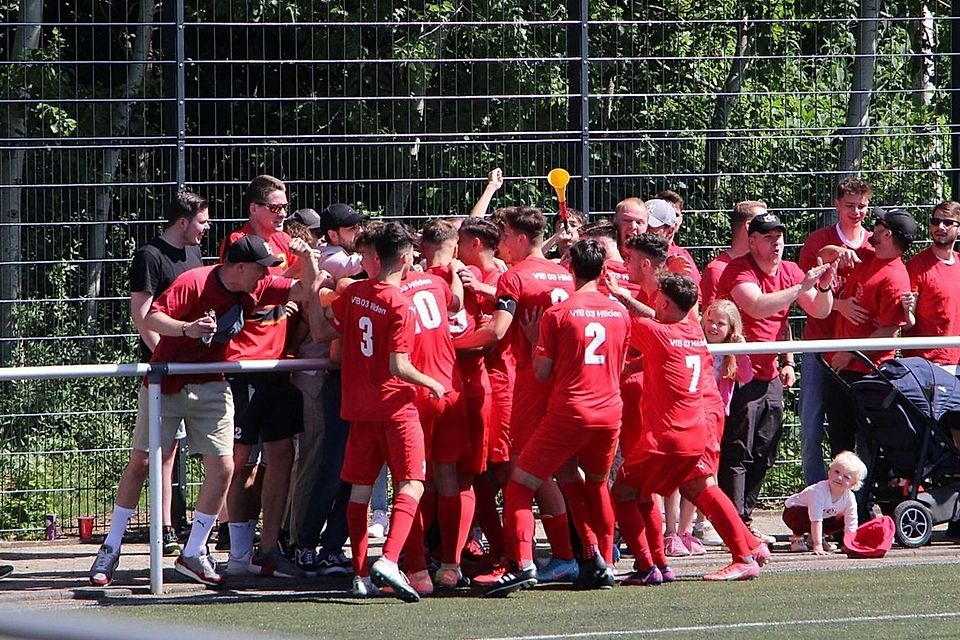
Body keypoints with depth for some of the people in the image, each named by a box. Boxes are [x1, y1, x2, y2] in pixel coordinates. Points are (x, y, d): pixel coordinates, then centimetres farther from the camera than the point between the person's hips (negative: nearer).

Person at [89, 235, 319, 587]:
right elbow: (152, 318, -25)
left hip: (211, 388, 5)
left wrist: (308, 259, -15)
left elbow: (306, 290, 4)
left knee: (222, 468, -7)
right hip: (165, 383, -5)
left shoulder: (255, 290, -2)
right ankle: (110, 549, 12)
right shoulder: (193, 283, -20)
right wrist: (187, 329, -42)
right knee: (141, 465, 1)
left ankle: (193, 554, 5)